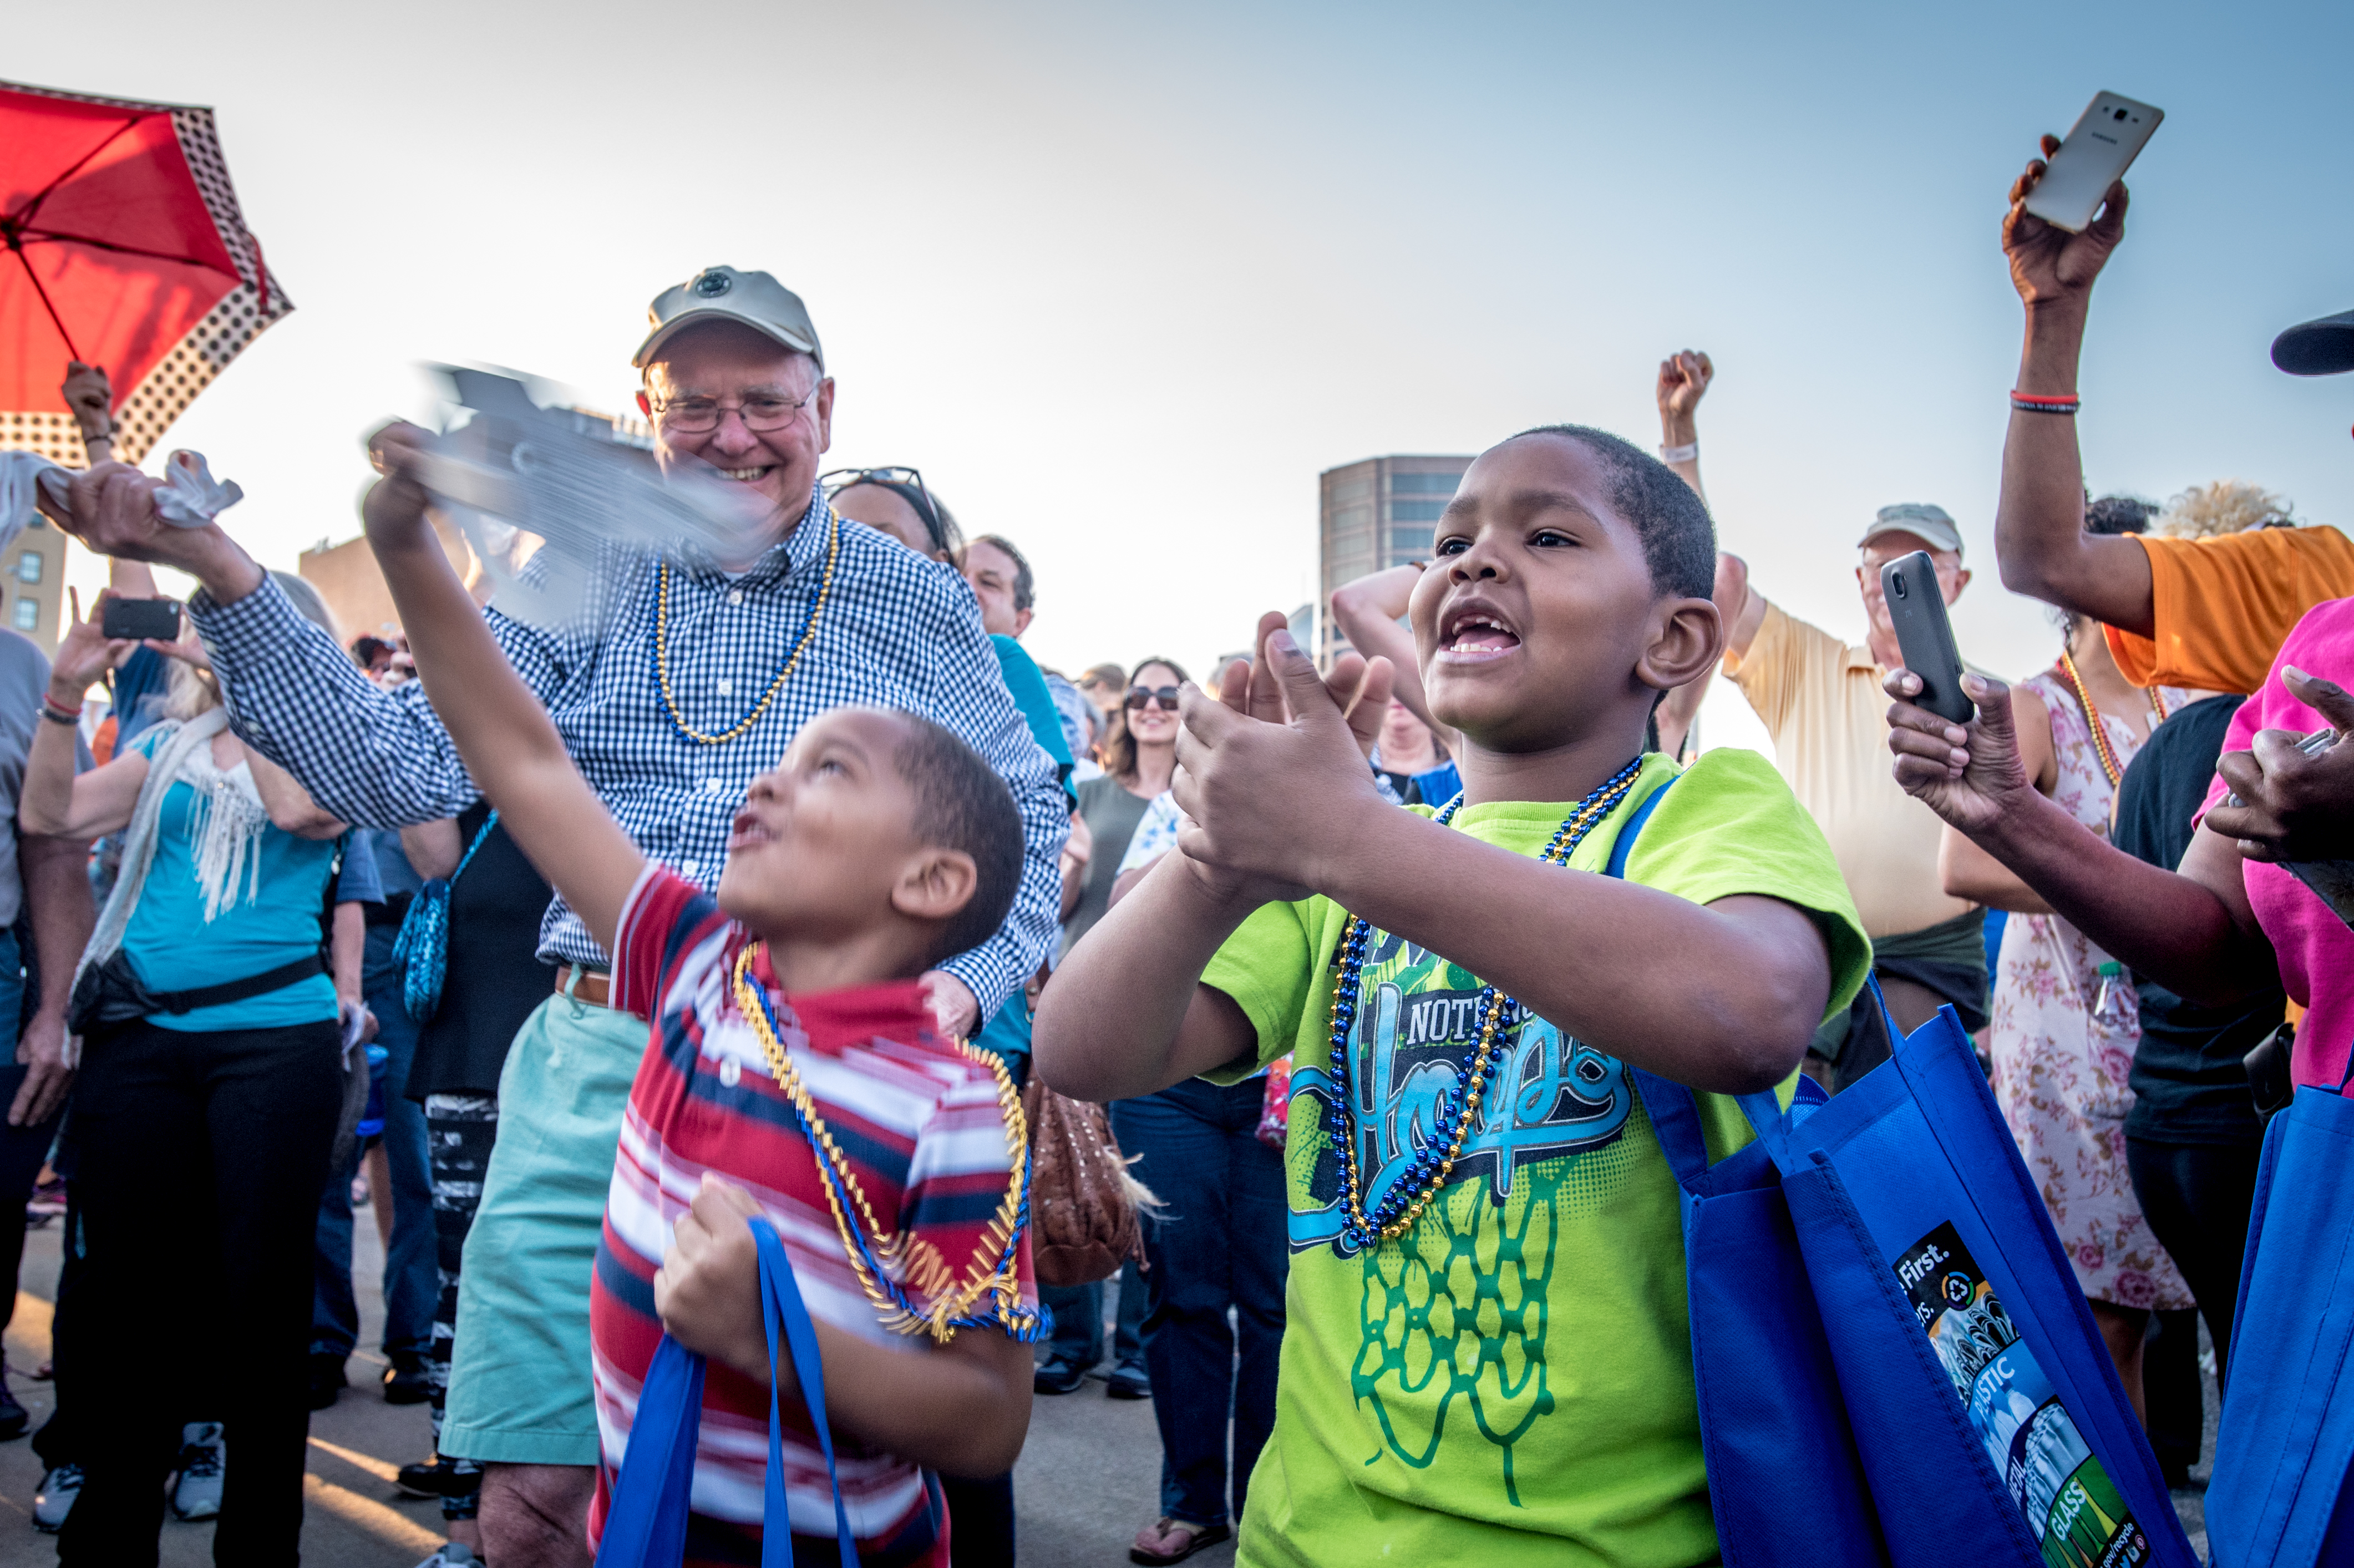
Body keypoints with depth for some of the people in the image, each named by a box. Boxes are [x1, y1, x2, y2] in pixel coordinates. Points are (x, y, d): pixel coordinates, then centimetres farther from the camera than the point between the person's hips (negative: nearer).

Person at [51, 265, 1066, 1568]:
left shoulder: (916, 604, 7)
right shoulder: (579, 590, 10)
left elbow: (1028, 817, 12)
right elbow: (401, 770, 0)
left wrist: (967, 977, -6)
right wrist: (217, 569, -11)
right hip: (594, 1066, 2)